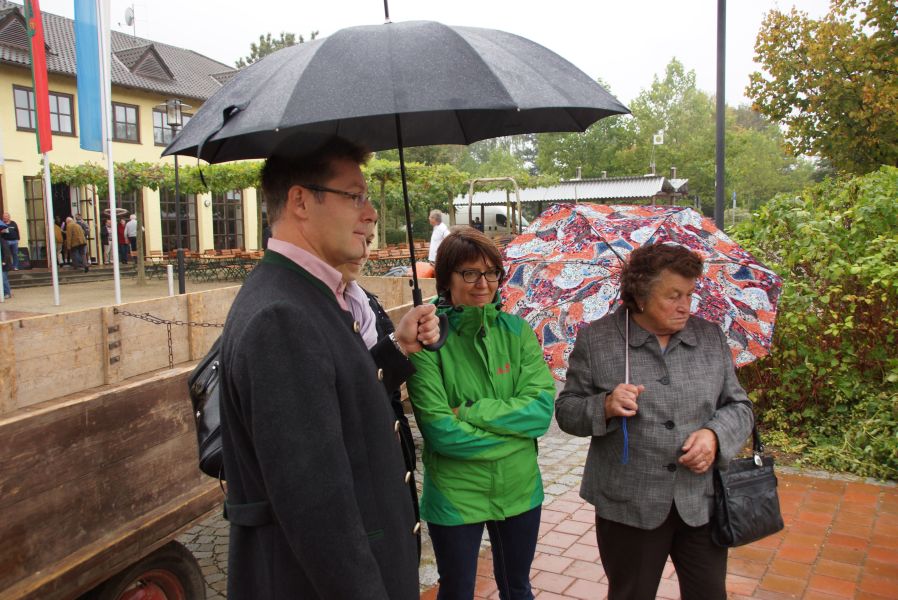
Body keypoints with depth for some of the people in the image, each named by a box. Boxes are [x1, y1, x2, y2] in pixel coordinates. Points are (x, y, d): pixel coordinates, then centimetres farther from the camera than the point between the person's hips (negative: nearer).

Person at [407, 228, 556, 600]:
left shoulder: (516, 331, -4)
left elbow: (542, 409, -12)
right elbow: (440, 431, -21)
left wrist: (469, 412, -20)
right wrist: (514, 427, -14)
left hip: (519, 489, 4)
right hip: (454, 496, -3)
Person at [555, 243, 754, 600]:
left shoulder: (710, 337, 4)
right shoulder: (596, 340, -5)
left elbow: (739, 407, 8)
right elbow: (567, 412, -1)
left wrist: (715, 435, -12)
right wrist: (605, 407, -21)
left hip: (703, 504, 3)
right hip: (628, 507, -2)